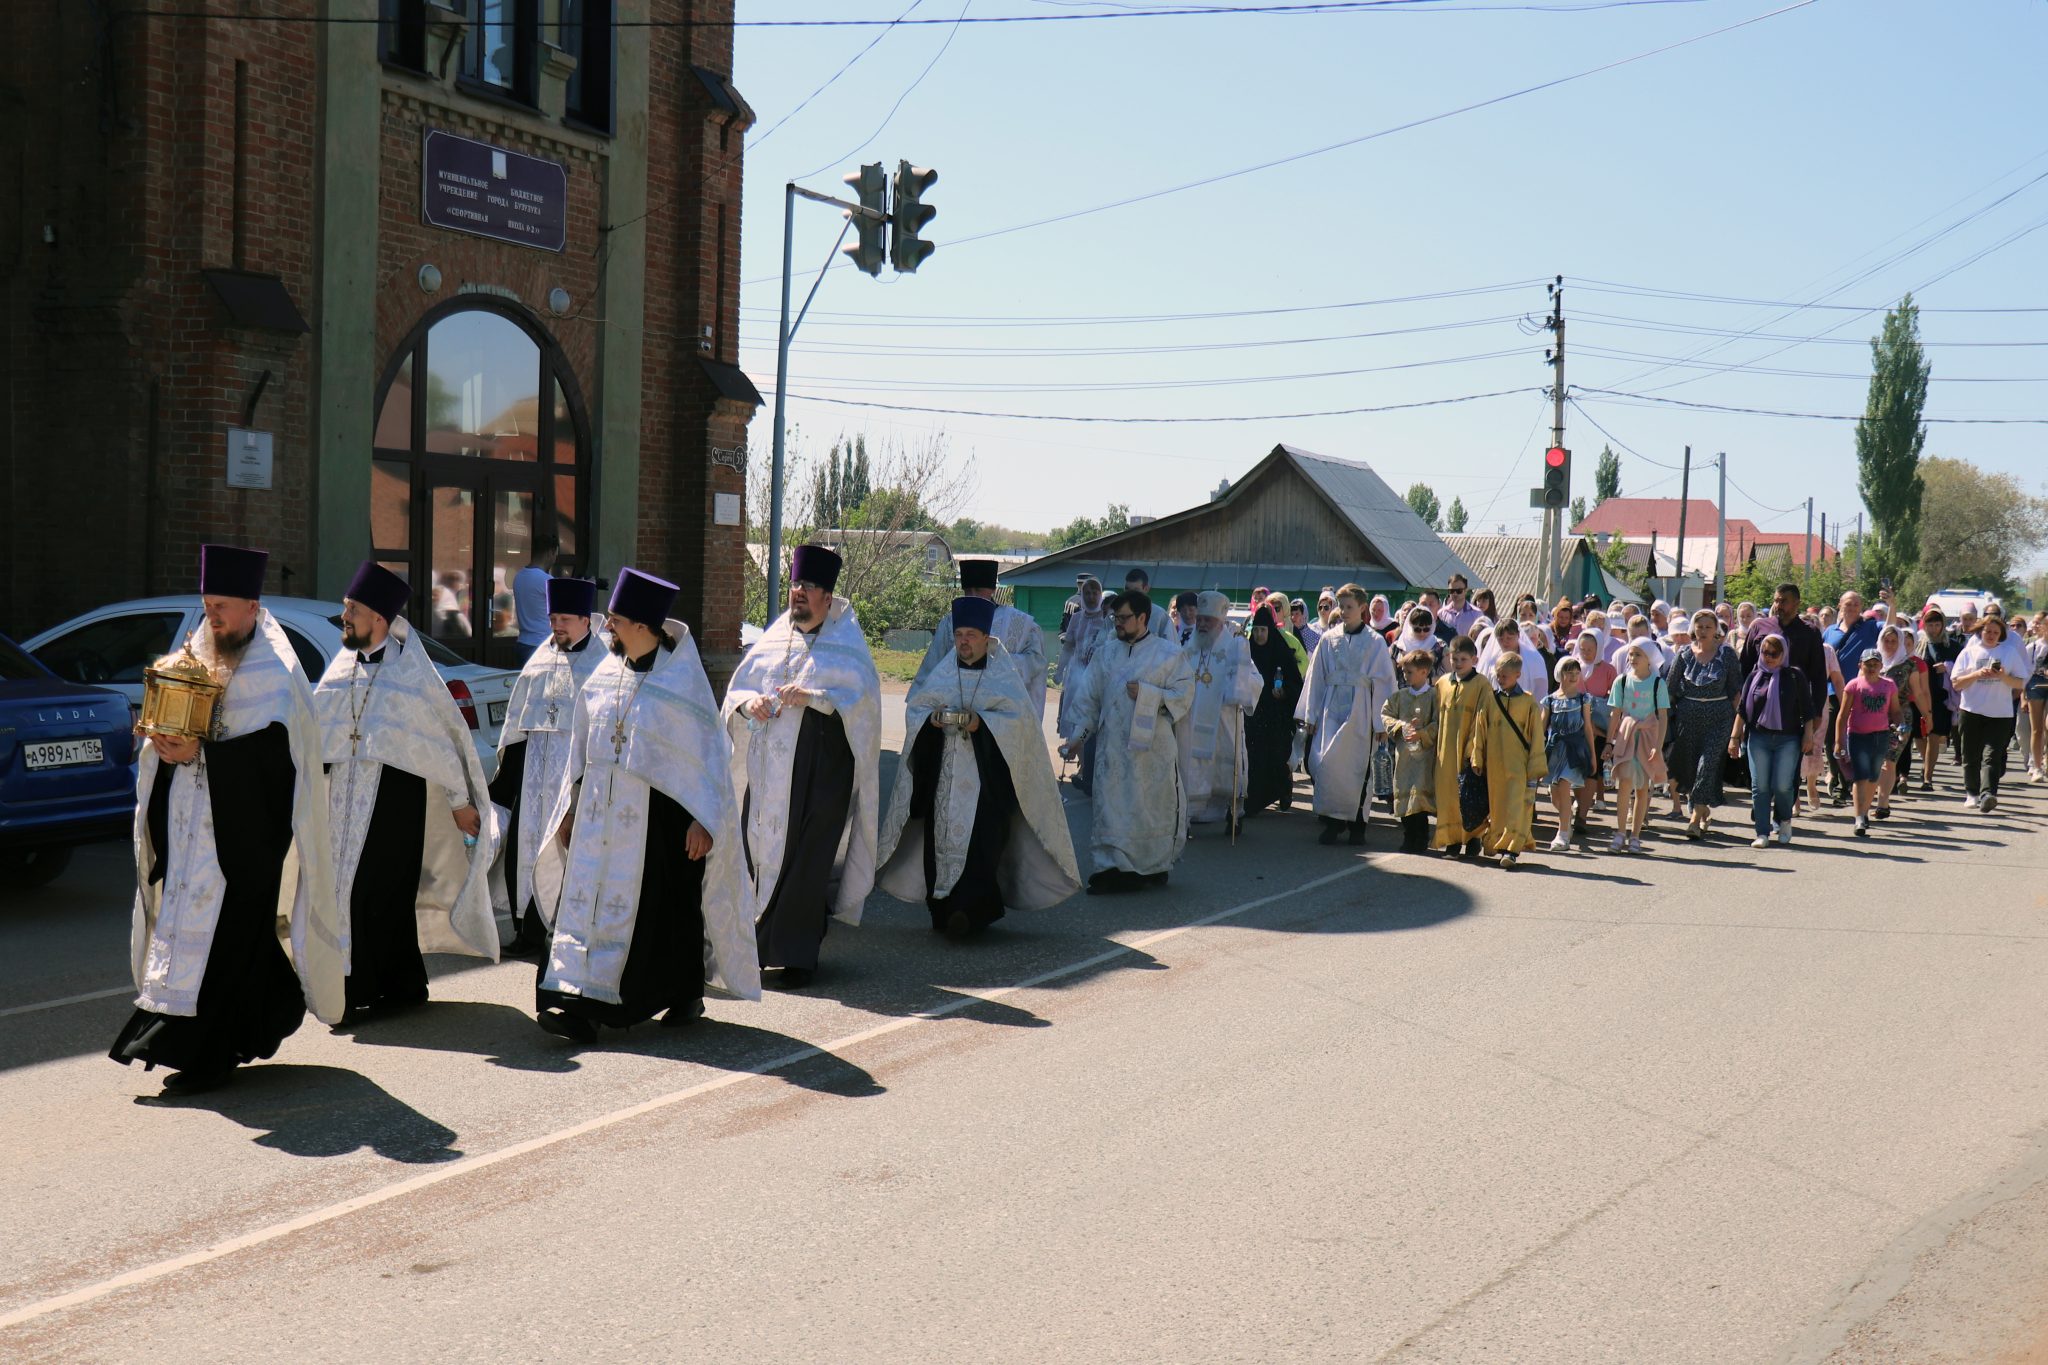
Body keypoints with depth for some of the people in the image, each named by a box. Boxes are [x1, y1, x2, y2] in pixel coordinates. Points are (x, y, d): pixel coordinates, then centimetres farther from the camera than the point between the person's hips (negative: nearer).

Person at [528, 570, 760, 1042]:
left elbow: (708, 752, -10)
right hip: (602, 814, 5)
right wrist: (570, 807, 14)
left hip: (658, 814, -5)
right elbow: (582, 747, 15)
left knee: (670, 908, 5)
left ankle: (687, 995, 23)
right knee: (591, 901, -2)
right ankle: (582, 1003, 1)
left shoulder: (681, 679, -10)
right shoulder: (604, 675, 7)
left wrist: (703, 820, -14)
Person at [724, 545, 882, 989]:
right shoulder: (773, 639, 15)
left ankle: (796, 954, 1)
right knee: (758, 848, 2)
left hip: (819, 767, -4)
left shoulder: (845, 645, 2)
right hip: (767, 765, 5)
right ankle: (762, 944, 13)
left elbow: (862, 695, -10)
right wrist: (750, 703, -5)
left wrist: (812, 697, -22)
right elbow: (737, 686, 17)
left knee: (805, 858, -6)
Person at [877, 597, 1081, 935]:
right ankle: (943, 908, 7)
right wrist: (931, 718, -11)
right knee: (941, 835, -1)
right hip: (942, 771, 3)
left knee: (979, 840, -13)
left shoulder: (1003, 676, 7)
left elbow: (1019, 717, -4)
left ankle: (970, 909, -18)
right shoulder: (941, 675, 15)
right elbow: (913, 707, 11)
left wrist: (981, 722, -17)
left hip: (986, 772, -3)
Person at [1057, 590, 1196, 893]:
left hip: (1152, 746, -3)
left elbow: (1184, 696, -6)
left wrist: (1147, 694, -16)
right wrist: (1079, 735, 8)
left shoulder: (1169, 654, 0)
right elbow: (1091, 697, 14)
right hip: (1114, 748, 3)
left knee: (1154, 806, 4)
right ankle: (1111, 866, 0)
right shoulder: (1107, 653, 11)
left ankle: (1154, 865, 17)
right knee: (1111, 806, -2)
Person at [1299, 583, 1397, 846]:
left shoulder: (1375, 642, 2)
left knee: (1358, 768, 0)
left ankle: (1357, 824, 12)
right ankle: (1333, 821, 1)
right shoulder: (1329, 640, 7)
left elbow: (1383, 684, 2)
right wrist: (1310, 715, 7)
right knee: (1325, 763, -9)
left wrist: (1380, 723, -1)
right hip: (1331, 709, 2)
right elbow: (1316, 678, 11)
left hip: (1360, 712, -2)